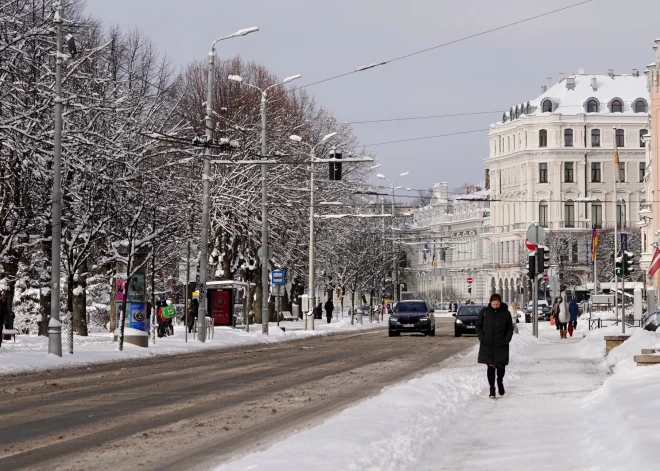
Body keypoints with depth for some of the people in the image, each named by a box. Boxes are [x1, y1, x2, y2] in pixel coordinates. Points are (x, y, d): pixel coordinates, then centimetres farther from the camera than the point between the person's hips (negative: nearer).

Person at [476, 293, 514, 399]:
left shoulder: (505, 313, 0)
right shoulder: (485, 312, -1)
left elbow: (510, 328, 8)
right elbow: (478, 325, 7)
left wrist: (507, 339, -5)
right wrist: (482, 338, -5)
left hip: (501, 345, 0)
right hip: (487, 345, 0)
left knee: (501, 366, 6)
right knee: (490, 367, -2)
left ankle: (500, 382, 35)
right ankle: (492, 389, 4)